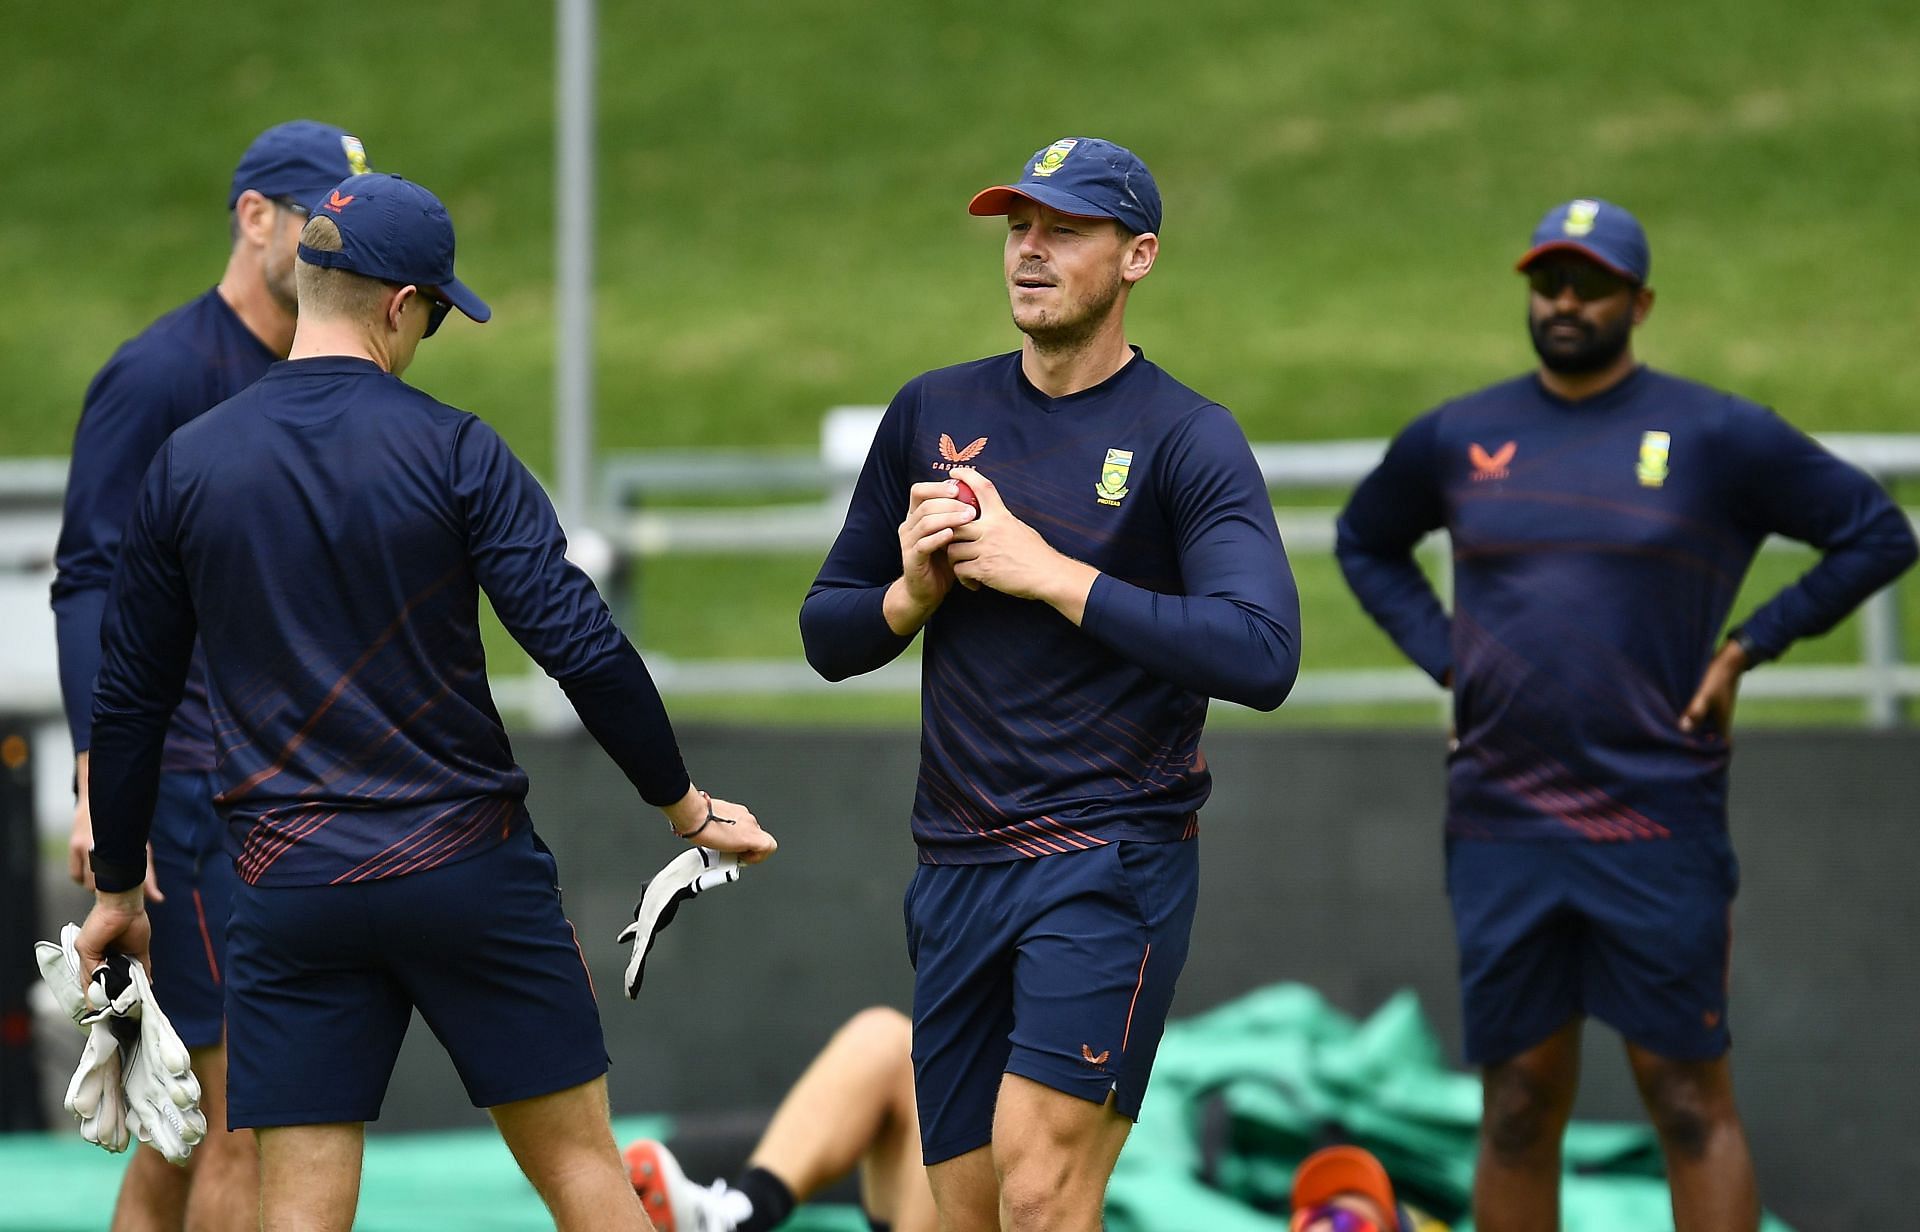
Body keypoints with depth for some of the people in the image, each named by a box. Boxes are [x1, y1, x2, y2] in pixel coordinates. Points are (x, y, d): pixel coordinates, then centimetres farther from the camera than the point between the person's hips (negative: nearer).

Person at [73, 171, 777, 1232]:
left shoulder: (186, 465, 2)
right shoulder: (454, 452, -7)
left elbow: (129, 697, 7)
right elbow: (581, 648, -11)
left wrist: (116, 888, 18)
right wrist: (685, 805, 2)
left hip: (288, 893, 2)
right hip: (467, 868, -2)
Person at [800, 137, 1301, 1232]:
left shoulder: (1188, 438, -5)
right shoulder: (933, 414, 11)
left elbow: (1262, 658, -19)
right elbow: (829, 638, 16)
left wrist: (1045, 571, -17)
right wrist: (914, 591, -6)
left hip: (1115, 856, -6)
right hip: (960, 863, 6)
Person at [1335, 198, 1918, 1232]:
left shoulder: (1718, 436, 0)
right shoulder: (1454, 439, 10)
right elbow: (1364, 541, 28)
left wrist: (1746, 648, -2)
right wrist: (1440, 654, 11)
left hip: (1658, 827, -3)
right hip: (1500, 827, 3)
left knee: (1690, 1102, -5)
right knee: (1517, 1109, 5)